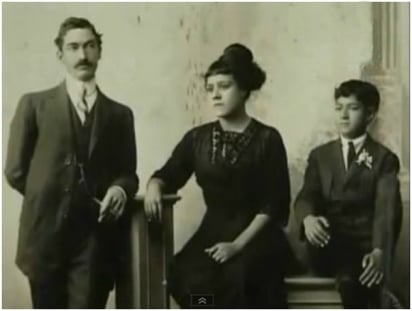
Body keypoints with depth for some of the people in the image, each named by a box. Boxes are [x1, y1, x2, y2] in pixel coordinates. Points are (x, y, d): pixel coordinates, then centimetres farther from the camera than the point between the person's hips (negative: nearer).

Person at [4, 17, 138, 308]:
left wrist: (119, 190, -10)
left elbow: (128, 173, 10)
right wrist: (48, 199, 5)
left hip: (96, 237, 1)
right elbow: (16, 170, 6)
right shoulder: (34, 105, 7)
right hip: (46, 234, 0)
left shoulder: (120, 114, 12)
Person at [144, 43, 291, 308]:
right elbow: (168, 176, 16)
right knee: (187, 278, -29)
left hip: (256, 236, -3)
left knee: (234, 278, -34)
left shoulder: (267, 139, -2)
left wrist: (238, 244, -16)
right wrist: (154, 187, -9)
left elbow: (274, 204, -5)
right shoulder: (198, 138, 9)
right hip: (212, 233, 3)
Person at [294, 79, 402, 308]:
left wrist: (379, 252, -28)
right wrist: (308, 218, -25)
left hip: (365, 247, -1)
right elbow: (306, 196, 1)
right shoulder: (320, 155, 16)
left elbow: (387, 209, -9)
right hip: (329, 247, 1)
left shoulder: (384, 159, 6)